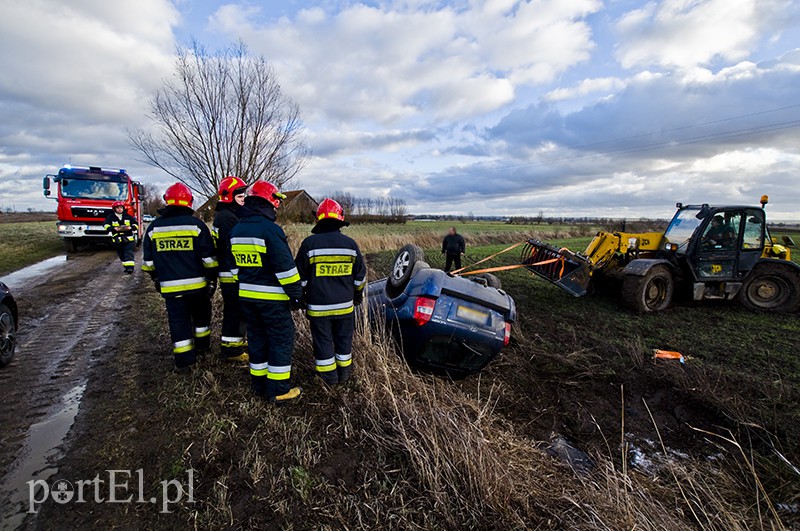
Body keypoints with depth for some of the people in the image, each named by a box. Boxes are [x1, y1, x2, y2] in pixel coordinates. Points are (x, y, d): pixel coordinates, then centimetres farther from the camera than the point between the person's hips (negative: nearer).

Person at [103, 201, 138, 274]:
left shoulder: (128, 216, 4)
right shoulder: (111, 217, 3)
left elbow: (136, 224, 6)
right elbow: (106, 225, -5)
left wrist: (130, 228, -14)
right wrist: (114, 228, -21)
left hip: (128, 238, -2)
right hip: (117, 239, 2)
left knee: (128, 253, -10)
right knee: (121, 254, 10)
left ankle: (130, 267, -17)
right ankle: (126, 266, 20)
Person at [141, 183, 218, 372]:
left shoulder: (154, 227, 3)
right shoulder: (196, 225, -7)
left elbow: (149, 260, 11)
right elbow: (208, 257, -8)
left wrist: (156, 279, 24)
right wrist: (212, 279, 1)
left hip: (170, 286, 1)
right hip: (197, 283, -1)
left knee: (178, 320, 7)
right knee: (201, 314, 20)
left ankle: (184, 360, 9)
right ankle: (202, 344, 35)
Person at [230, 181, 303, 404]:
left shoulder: (236, 230, 9)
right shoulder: (270, 229, -18)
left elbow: (236, 262, 16)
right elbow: (285, 266, -19)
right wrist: (295, 293, -11)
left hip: (246, 295, 8)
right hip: (271, 297, -8)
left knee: (257, 337, 18)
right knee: (281, 340, 3)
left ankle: (259, 384, 28)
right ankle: (278, 390, 9)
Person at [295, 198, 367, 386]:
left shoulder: (309, 243, -9)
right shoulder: (350, 244, -3)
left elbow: (300, 276, -3)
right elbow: (360, 275, 6)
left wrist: (301, 296, 13)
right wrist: (358, 295, 21)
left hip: (318, 306, -2)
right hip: (345, 305, 2)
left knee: (323, 340, 12)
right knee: (343, 339, 17)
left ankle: (329, 375, 22)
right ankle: (344, 372, 30)